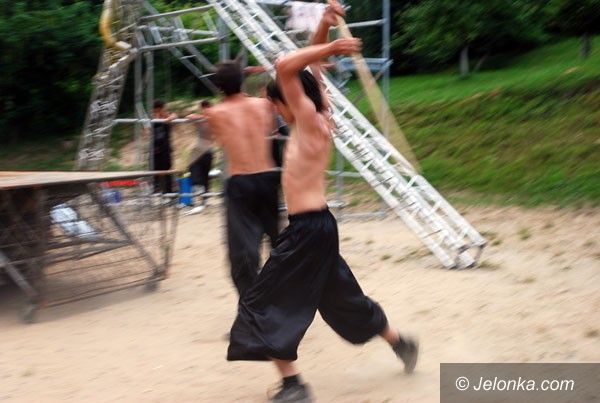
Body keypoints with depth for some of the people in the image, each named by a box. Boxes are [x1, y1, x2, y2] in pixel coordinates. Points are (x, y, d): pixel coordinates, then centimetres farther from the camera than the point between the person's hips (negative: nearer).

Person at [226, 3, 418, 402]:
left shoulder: (312, 120, -13)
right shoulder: (316, 120, 10)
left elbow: (285, 66, -22)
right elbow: (308, 69, 17)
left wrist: (330, 47, -16)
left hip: (309, 228, -10)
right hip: (316, 226, 10)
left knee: (266, 305, -4)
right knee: (343, 297, 23)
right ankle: (402, 343, 36)